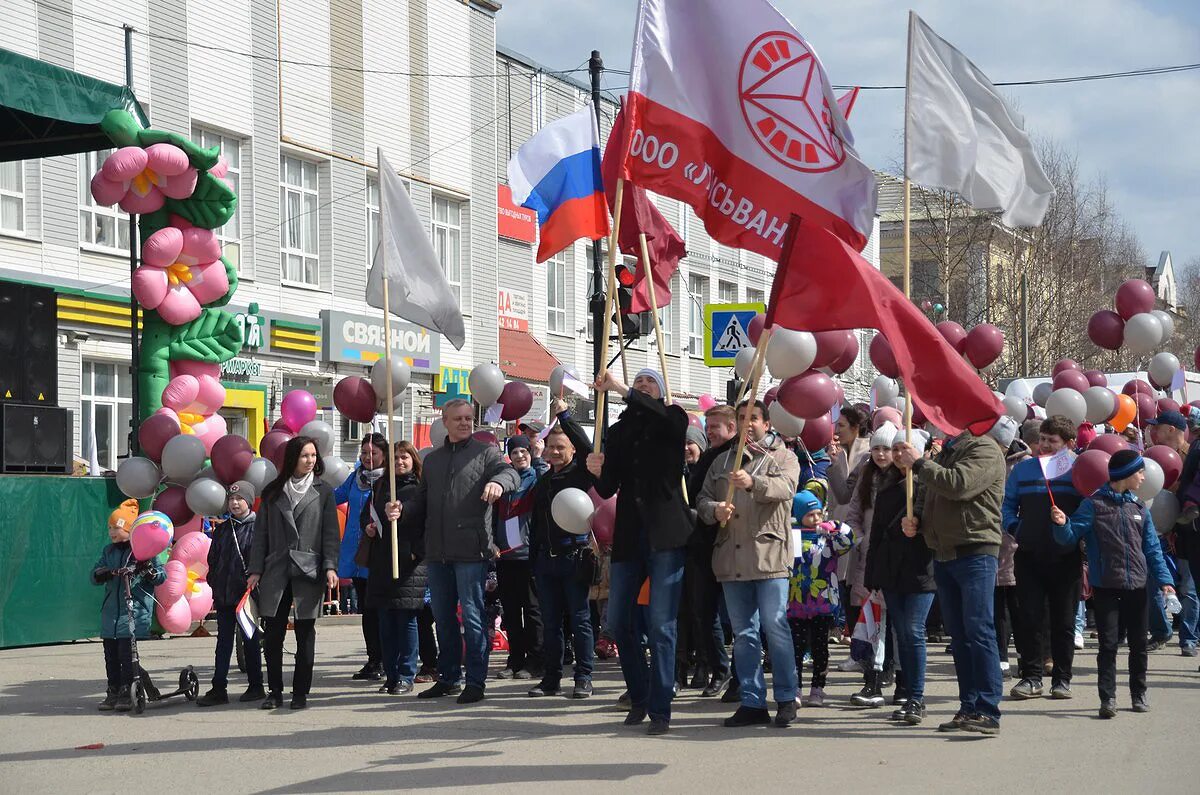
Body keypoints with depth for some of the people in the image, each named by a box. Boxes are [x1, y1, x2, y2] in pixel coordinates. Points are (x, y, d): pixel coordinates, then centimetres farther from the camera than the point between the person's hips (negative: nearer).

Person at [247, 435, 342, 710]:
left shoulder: (323, 492, 7)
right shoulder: (273, 492, 10)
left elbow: (330, 534, 4)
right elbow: (261, 533, 10)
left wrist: (330, 566, -8)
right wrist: (255, 570, 2)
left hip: (308, 573, -1)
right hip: (276, 572, 1)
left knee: (305, 634, 1)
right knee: (273, 634, 0)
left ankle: (301, 692, 7)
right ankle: (275, 692, 8)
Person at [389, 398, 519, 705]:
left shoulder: (485, 452, 3)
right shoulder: (432, 459, 19)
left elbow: (509, 472, -15)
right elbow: (422, 503, 22)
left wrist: (498, 481, -38)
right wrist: (402, 509, 1)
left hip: (471, 551, -6)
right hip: (438, 552, 6)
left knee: (472, 616, -5)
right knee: (443, 617, 12)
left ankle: (475, 681, 0)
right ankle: (448, 678, 22)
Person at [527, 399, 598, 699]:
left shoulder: (581, 473, -1)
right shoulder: (543, 481, 16)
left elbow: (587, 447, -20)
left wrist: (564, 414, -18)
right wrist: (533, 559, 15)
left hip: (575, 556, -6)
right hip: (547, 559, 6)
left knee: (580, 619, -2)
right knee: (551, 622, 8)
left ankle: (583, 678, 2)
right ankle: (550, 678, 13)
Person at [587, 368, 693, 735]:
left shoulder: (671, 421, 5)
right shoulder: (618, 432, 16)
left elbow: (666, 415, -22)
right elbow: (607, 490, 14)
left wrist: (620, 388, -25)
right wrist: (597, 472, -9)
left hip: (666, 536, -5)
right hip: (629, 536, 5)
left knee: (662, 624, -7)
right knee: (618, 622, 5)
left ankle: (660, 709, -5)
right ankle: (639, 697, 21)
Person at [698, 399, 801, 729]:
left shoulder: (783, 458, 5)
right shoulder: (722, 463, 20)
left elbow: (785, 488, -15)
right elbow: (703, 499, 16)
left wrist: (753, 482, -34)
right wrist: (715, 510, -8)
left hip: (770, 556, -5)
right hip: (732, 559, 5)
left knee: (775, 626, -9)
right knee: (743, 633, 6)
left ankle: (786, 699, 0)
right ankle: (752, 703, 11)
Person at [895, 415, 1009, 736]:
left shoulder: (986, 450, -5)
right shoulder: (948, 451, 22)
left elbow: (959, 485, -22)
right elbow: (936, 501, 29)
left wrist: (918, 463, -11)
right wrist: (917, 522, 8)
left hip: (976, 553, -9)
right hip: (944, 554, 9)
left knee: (979, 632, -13)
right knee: (959, 636, 8)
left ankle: (988, 712, -15)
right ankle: (969, 708, 11)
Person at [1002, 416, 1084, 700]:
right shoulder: (1023, 469, 8)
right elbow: (1007, 504, 15)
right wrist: (1014, 527, -1)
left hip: (1066, 557, -2)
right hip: (1029, 556, 2)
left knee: (1064, 620, 5)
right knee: (1029, 617, 1)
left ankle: (1062, 678, 13)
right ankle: (1031, 677, 8)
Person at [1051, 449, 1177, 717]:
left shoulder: (1139, 508, 10)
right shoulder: (1094, 505, -5)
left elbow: (1152, 548, 12)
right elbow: (1071, 537, -8)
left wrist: (1164, 580, 2)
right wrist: (1062, 524, -30)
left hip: (1137, 586, 5)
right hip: (1105, 587, -5)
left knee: (1138, 643, 12)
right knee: (1108, 644, -5)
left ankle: (1139, 693, 25)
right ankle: (1108, 698, -2)